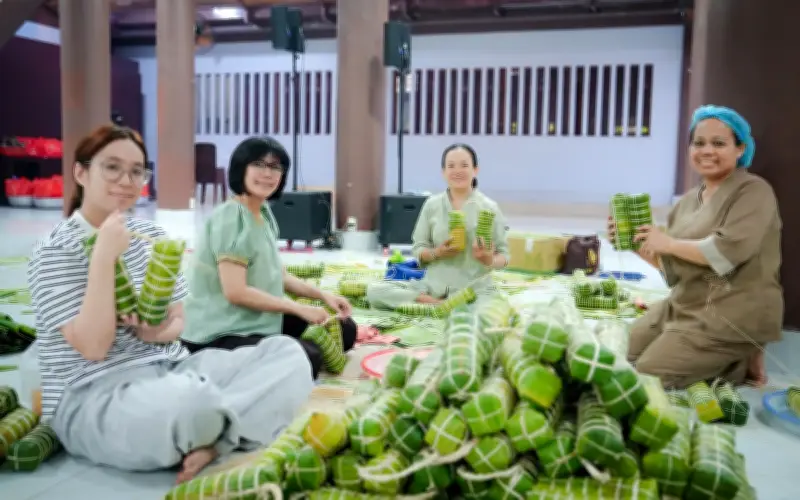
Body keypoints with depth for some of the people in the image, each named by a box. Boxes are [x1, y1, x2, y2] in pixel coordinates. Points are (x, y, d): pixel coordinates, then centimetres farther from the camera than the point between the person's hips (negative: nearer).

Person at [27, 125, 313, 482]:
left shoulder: (152, 236, 10)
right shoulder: (55, 252, -7)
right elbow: (93, 346, -18)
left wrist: (159, 332, -11)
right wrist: (104, 256, -22)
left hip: (171, 368, 7)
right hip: (94, 395, -6)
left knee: (287, 354, -11)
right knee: (189, 400, -41)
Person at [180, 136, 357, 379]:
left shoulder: (265, 213, 10)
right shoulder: (229, 218, -18)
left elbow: (278, 275, 15)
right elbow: (236, 292, -24)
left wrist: (323, 295, 2)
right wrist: (298, 308, -19)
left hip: (259, 320, 10)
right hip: (220, 333, -10)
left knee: (344, 329, 10)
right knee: (308, 358, -30)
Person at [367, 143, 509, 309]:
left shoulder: (489, 207, 1)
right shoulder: (432, 204, 5)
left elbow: (503, 255, 4)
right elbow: (418, 250, 8)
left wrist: (489, 260, -20)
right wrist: (437, 253, -14)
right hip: (434, 286, 3)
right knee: (374, 290, -18)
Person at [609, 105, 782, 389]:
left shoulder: (753, 192, -9)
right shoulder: (689, 200, 11)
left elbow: (727, 252, -25)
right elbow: (672, 265, 14)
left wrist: (668, 243, -15)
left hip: (732, 316, -8)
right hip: (684, 306, 8)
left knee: (649, 376, -14)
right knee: (625, 351, 11)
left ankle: (738, 364, 4)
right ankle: (726, 361, 14)